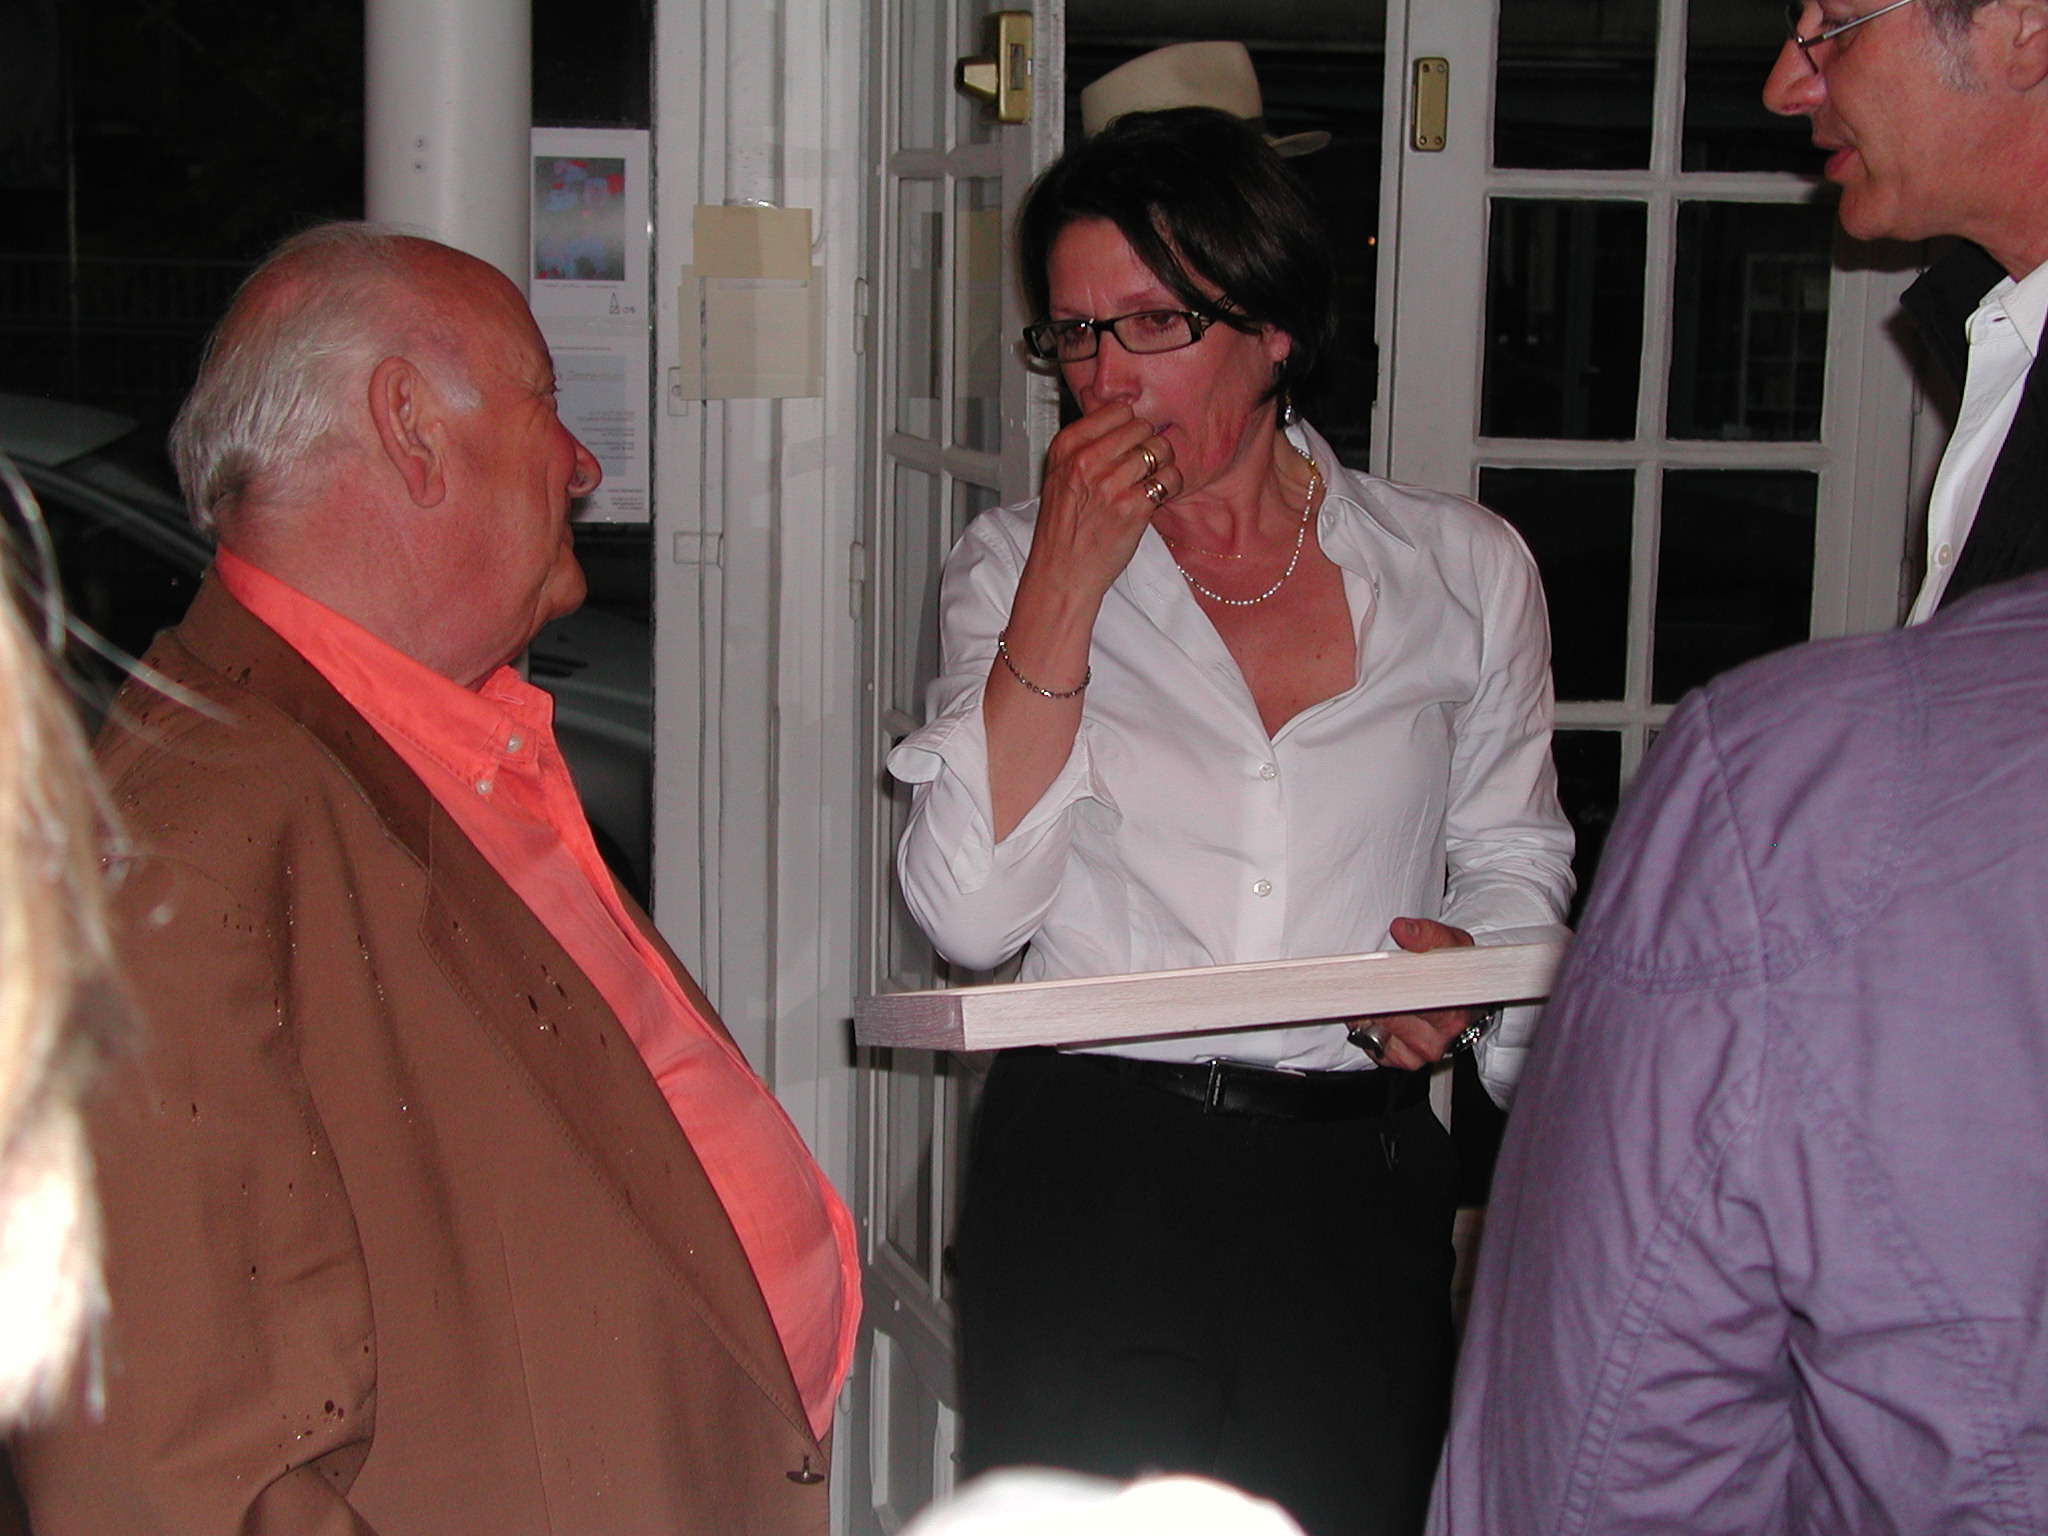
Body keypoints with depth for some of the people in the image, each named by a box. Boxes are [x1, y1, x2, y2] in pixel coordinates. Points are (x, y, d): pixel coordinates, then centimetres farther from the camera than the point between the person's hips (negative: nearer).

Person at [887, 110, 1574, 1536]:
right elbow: (972, 913, -10)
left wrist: (1464, 956, -9)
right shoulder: (1014, 565, 2)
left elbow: (1515, 858, 14)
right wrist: (1069, 582, -14)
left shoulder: (1464, 570, 3)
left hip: (1358, 1196, 1)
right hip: (1085, 1169, -1)